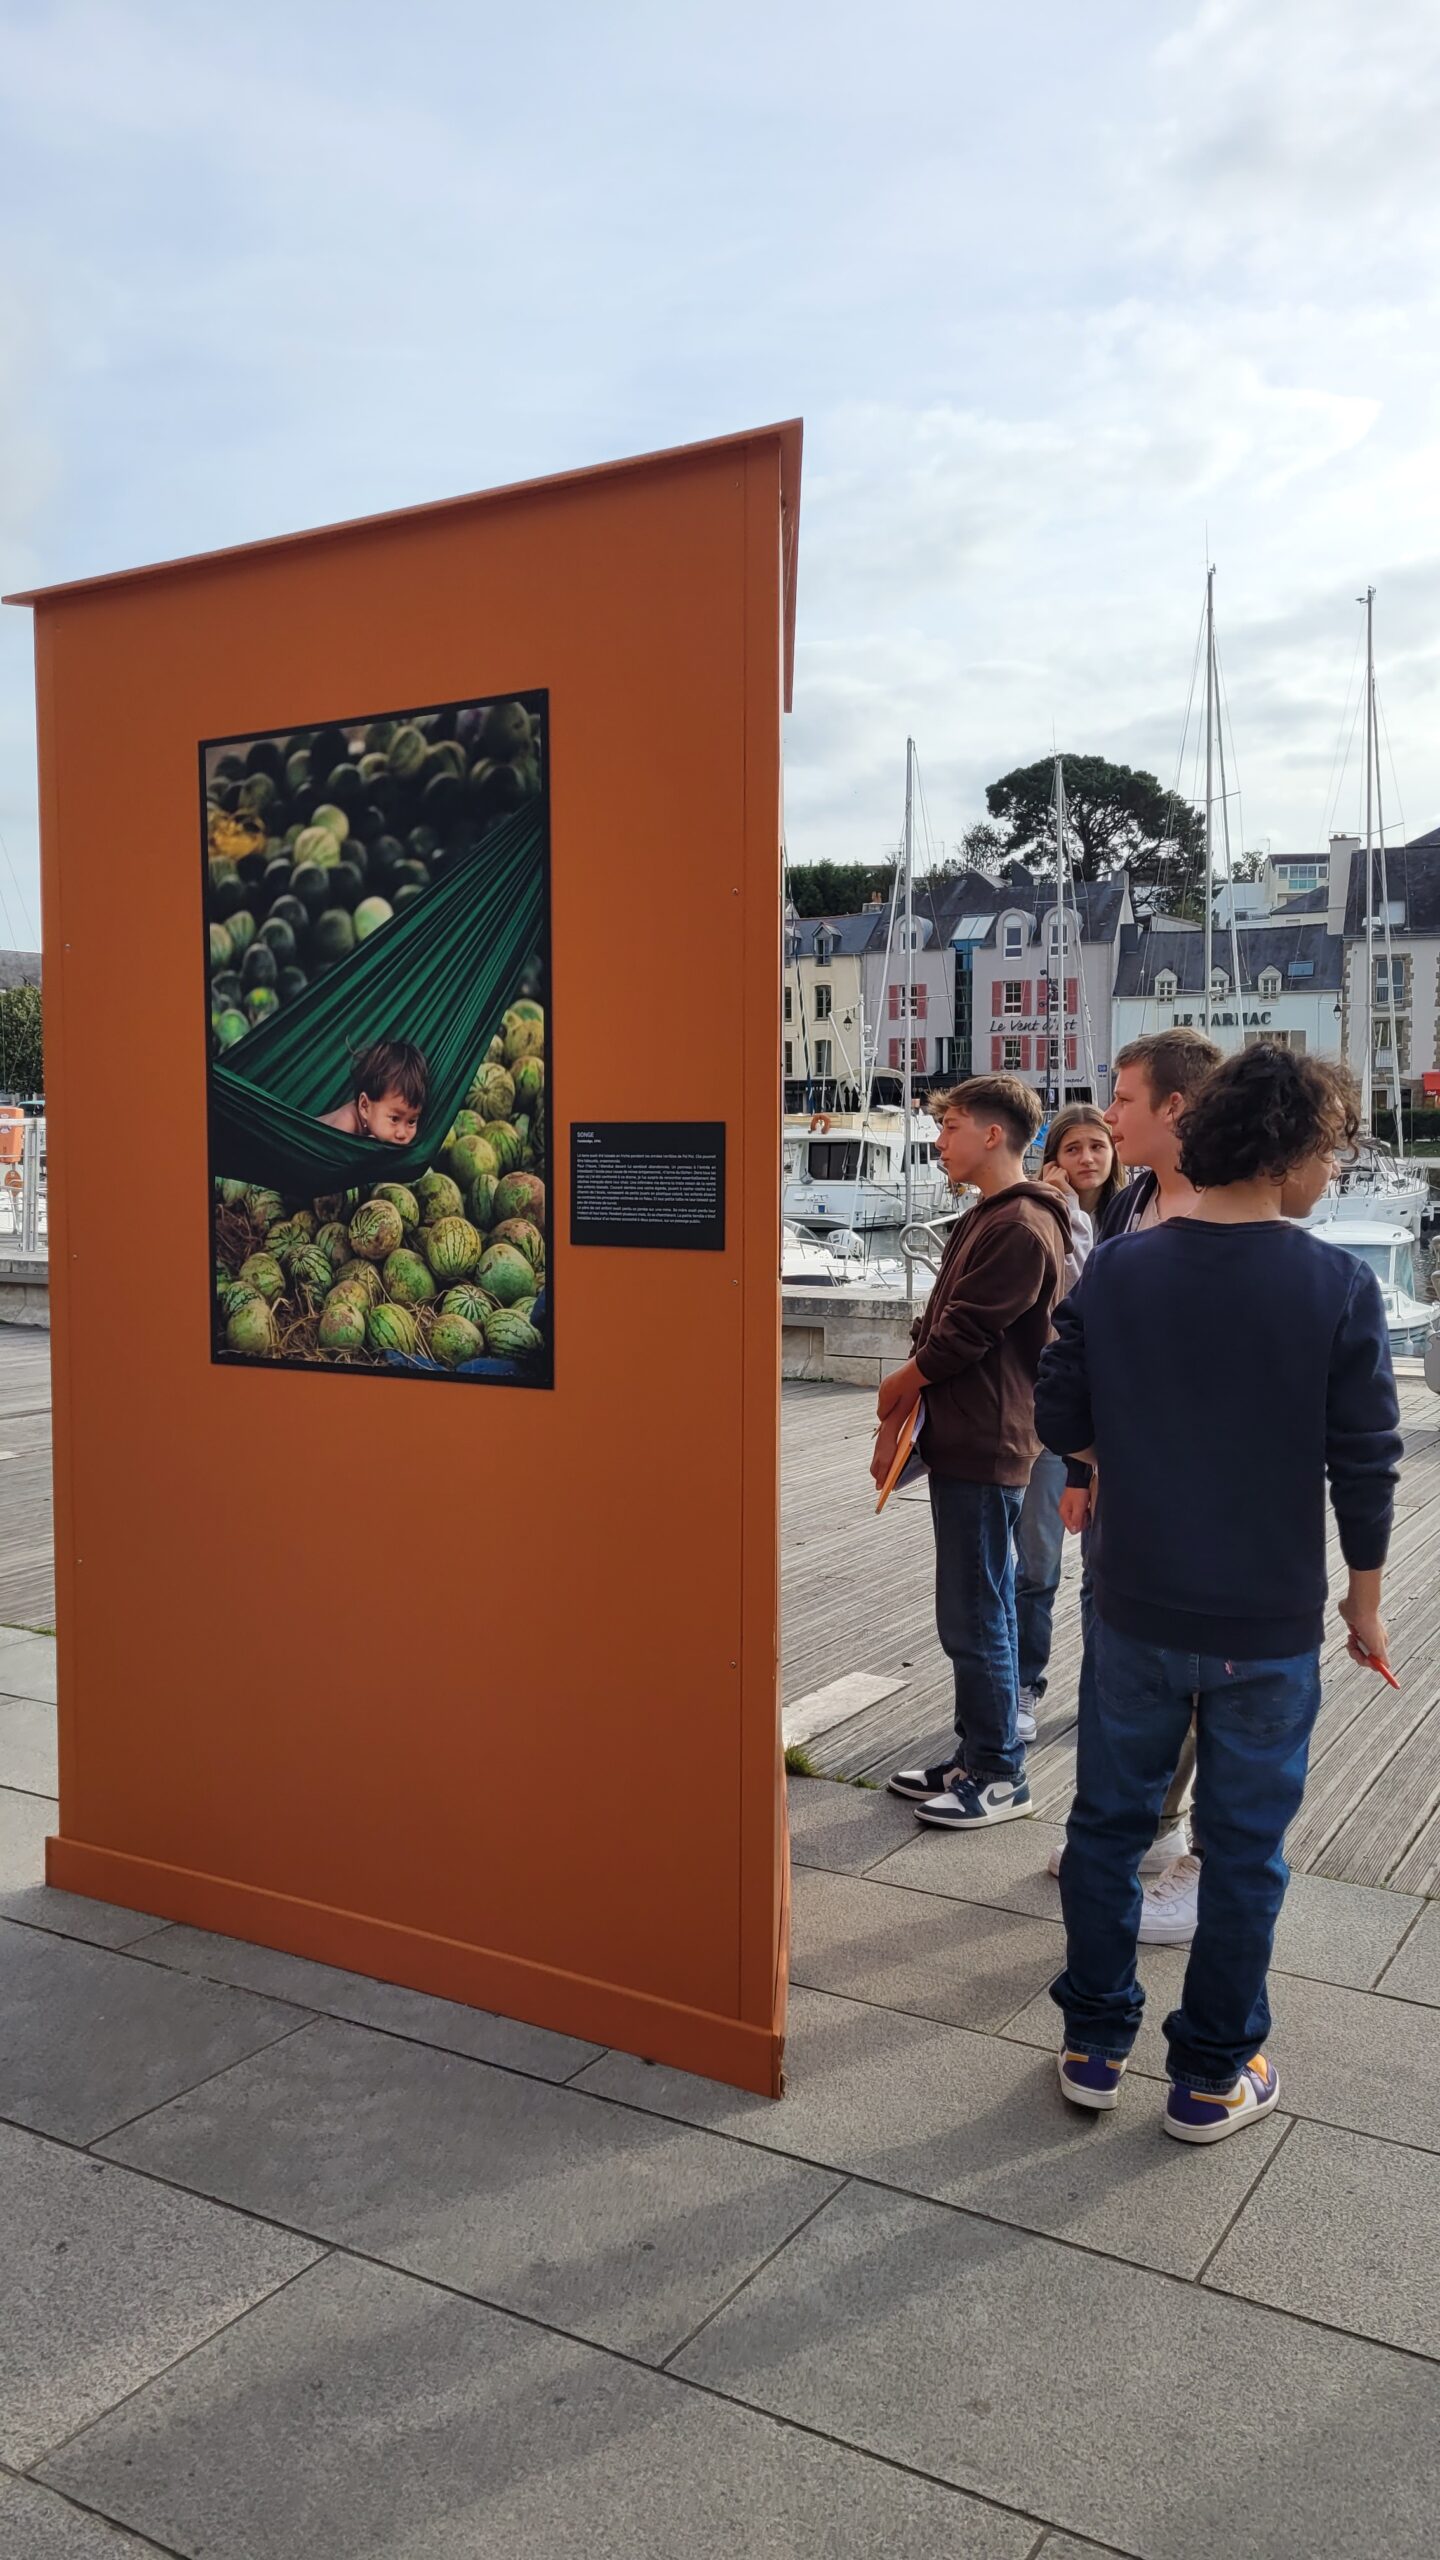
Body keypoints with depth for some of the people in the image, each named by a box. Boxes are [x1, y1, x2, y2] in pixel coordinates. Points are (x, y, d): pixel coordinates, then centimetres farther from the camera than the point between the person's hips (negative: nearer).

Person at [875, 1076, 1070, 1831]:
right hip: (963, 1445, 10)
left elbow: (960, 1339, -19)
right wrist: (896, 1426, 11)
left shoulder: (1022, 1229, -16)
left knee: (974, 1619, -2)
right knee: (982, 1613, 16)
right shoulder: (982, 1221, 16)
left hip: (984, 1454, -10)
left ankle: (998, 1778, 9)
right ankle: (976, 1758, 26)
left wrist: (895, 1388, -2)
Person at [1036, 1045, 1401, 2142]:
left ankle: (1095, 2044, 29)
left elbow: (1059, 1424, -3)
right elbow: (1365, 1465, -9)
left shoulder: (1115, 1269, -8)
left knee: (1109, 1824, 17)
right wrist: (1364, 1597, 5)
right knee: (1244, 1848, 14)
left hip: (1136, 1610, 2)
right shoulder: (1338, 1287, -14)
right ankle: (1212, 2075, 27)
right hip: (1270, 1626, -2)